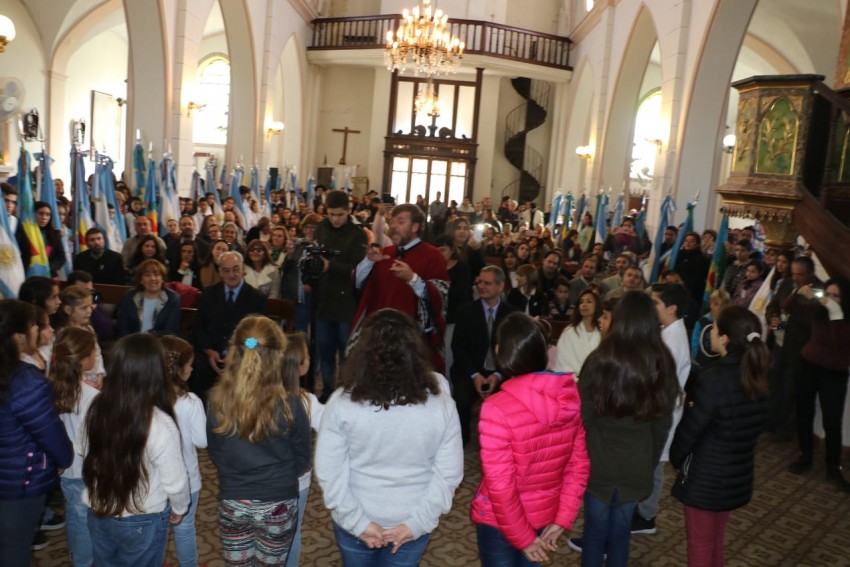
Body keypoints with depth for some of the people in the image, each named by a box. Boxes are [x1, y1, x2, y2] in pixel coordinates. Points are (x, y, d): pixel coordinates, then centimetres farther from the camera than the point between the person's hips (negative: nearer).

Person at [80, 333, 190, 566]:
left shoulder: (97, 408, -14)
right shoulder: (160, 424, -29)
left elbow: (83, 449, 5)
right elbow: (175, 481, -19)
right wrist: (179, 508, 1)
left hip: (99, 513, 4)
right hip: (142, 522, -4)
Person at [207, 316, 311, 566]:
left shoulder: (217, 401, -14)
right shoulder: (289, 405, -21)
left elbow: (214, 454, 2)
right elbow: (302, 461, -7)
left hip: (232, 502, 2)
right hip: (278, 505, -2)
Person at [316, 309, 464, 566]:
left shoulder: (342, 403, -17)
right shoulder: (441, 404, -14)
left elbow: (329, 472, -15)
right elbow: (449, 473, -11)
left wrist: (357, 521, -8)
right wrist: (417, 522, -7)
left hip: (354, 523, 0)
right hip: (411, 524, 1)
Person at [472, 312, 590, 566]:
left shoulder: (497, 408, -28)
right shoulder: (570, 399, -10)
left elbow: (500, 486, -25)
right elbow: (579, 465, -4)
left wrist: (524, 538, -13)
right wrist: (563, 519, -1)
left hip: (499, 521, -5)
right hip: (546, 514, 5)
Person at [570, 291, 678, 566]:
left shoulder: (599, 360, -18)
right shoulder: (663, 365, -8)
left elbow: (583, 418, -11)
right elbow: (663, 423, 2)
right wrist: (652, 460, 15)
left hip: (599, 461, -2)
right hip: (637, 465, 3)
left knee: (595, 529, 14)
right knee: (621, 531, 18)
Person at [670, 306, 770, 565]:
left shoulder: (713, 378, -26)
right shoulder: (756, 375, -3)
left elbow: (691, 427, -18)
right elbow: (751, 425, 7)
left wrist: (675, 458, 0)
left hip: (705, 474, -7)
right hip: (737, 473, 7)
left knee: (700, 545, 12)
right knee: (716, 541, 24)